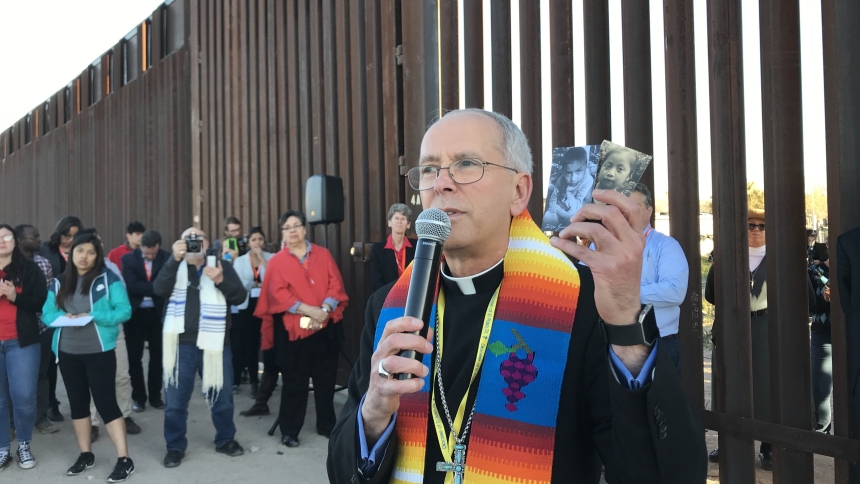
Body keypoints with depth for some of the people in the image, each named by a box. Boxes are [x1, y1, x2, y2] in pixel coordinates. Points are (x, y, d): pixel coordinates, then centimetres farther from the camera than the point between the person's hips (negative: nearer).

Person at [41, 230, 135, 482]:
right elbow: (47, 313, 7)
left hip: (99, 352, -5)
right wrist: (64, 317, -13)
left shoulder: (108, 279, -6)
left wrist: (92, 317, -21)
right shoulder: (60, 282, 9)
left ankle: (124, 459, 0)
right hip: (67, 352, 5)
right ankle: (85, 454, 28)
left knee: (106, 403, -5)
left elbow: (124, 311, -11)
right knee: (77, 403, 14)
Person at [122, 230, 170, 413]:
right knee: (134, 357, 7)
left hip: (157, 313, 0)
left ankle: (155, 396, 22)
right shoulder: (128, 259, -4)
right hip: (135, 313, 0)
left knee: (157, 356, 9)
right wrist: (155, 287, -21)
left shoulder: (167, 258, -5)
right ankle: (138, 397, 19)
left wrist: (144, 289, -24)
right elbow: (132, 286, -16)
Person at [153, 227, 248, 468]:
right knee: (175, 399, 7)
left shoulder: (222, 265, 5)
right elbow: (160, 290, -13)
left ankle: (225, 439, 30)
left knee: (221, 396, 11)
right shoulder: (174, 266, 7)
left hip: (214, 342, 0)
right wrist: (175, 259, -24)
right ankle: (175, 447, 22)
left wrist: (221, 281, -22)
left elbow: (240, 296, -5)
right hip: (181, 343, 0)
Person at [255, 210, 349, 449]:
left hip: (326, 326, 3)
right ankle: (289, 430, 15)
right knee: (294, 381, 3)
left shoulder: (323, 254, 9)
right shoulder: (277, 261, 3)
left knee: (326, 378, 10)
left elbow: (335, 283, 2)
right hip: (292, 328, -2)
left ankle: (326, 424, 24)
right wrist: (308, 309, -18)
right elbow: (278, 294, -8)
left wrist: (325, 308, -14)